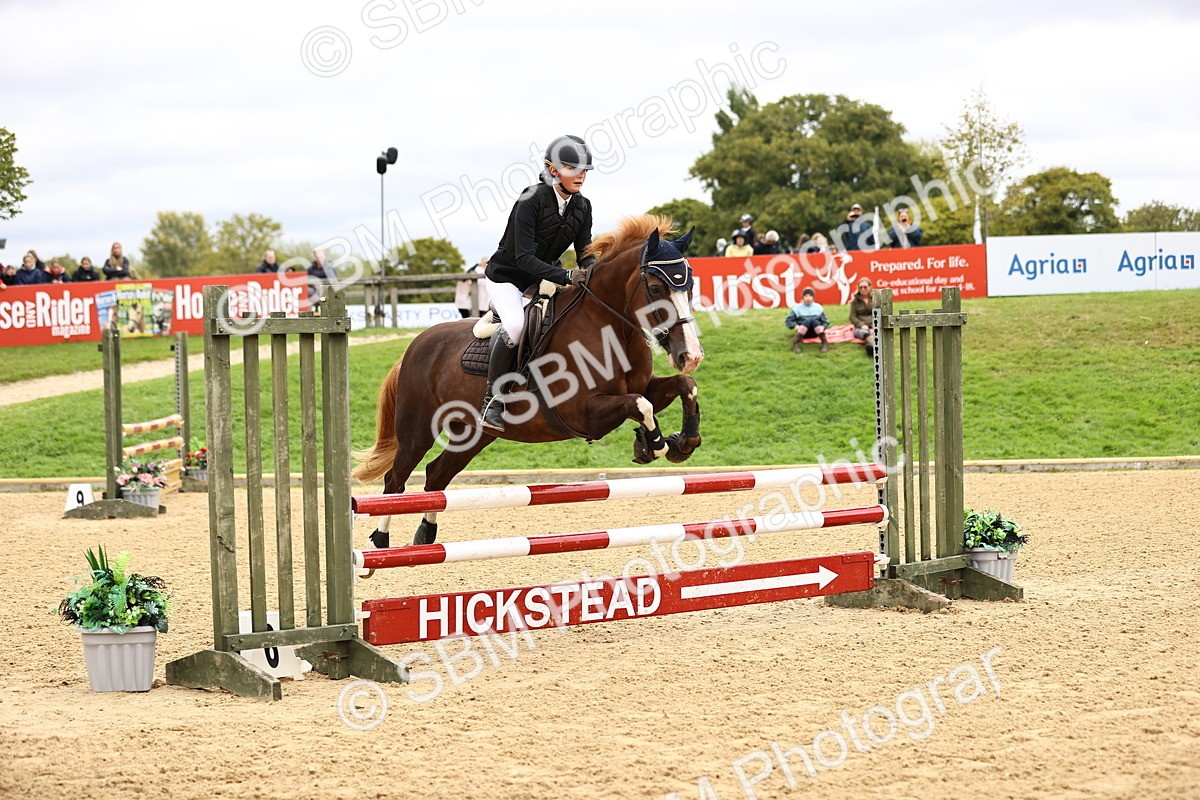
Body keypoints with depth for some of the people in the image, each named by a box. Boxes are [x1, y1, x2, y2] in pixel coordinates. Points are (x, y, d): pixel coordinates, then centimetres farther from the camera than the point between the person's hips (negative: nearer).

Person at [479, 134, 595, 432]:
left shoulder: (582, 207, -5)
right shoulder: (531, 201, -26)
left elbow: (585, 253, -2)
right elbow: (524, 257, -30)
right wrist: (567, 277, -41)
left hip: (543, 276, 7)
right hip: (506, 276, -7)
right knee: (516, 324, -34)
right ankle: (492, 400, -22)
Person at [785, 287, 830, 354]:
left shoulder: (818, 307, 12)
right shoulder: (797, 308, 8)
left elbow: (825, 321, 12)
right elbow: (788, 321, 5)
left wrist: (822, 327, -11)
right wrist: (795, 326, -16)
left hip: (815, 333, 1)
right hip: (804, 333, -1)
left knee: (813, 320, -33)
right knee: (808, 320, -35)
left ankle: (824, 342, -38)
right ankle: (795, 343, -44)